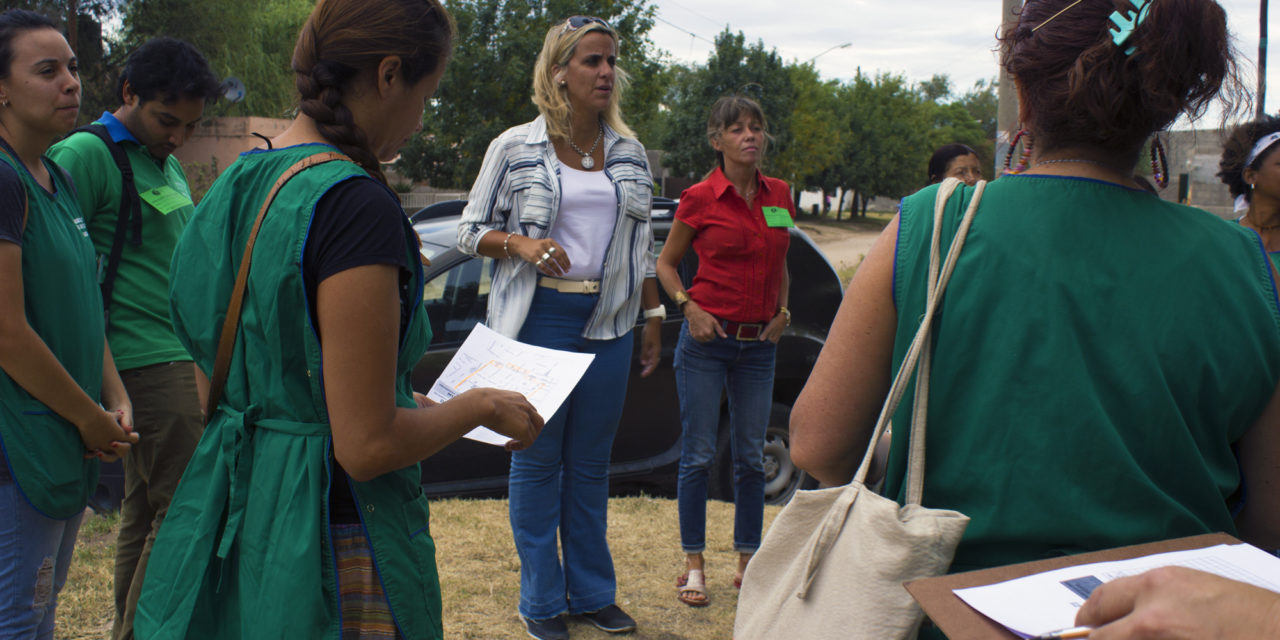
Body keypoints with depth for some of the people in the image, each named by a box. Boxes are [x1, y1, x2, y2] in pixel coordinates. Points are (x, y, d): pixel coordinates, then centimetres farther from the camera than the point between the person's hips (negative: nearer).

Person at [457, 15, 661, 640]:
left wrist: (653, 316, 12)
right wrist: (521, 244, -16)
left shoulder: (629, 153, 10)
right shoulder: (515, 147, -1)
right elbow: (470, 230, 2)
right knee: (537, 460, 4)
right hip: (538, 319, -3)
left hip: (608, 323, 3)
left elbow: (642, 245, 16)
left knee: (591, 462, 11)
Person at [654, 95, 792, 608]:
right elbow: (666, 263, 5)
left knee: (751, 456, 10)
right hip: (707, 340, -4)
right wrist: (688, 306, -10)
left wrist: (782, 311, 8)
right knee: (699, 455, 1)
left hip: (758, 344, 4)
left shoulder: (779, 195, 7)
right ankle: (693, 565, 13)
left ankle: (747, 561, 22)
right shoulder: (700, 198, -6)